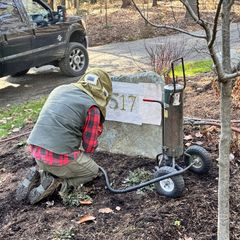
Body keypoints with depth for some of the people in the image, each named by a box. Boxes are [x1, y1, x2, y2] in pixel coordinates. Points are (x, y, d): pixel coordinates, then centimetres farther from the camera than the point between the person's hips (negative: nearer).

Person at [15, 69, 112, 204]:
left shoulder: (60, 89, 11)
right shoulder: (92, 107, -9)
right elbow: (89, 147, -3)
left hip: (35, 150, 7)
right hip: (60, 157, -7)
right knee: (93, 171, 19)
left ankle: (39, 175, 9)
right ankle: (58, 183, -3)